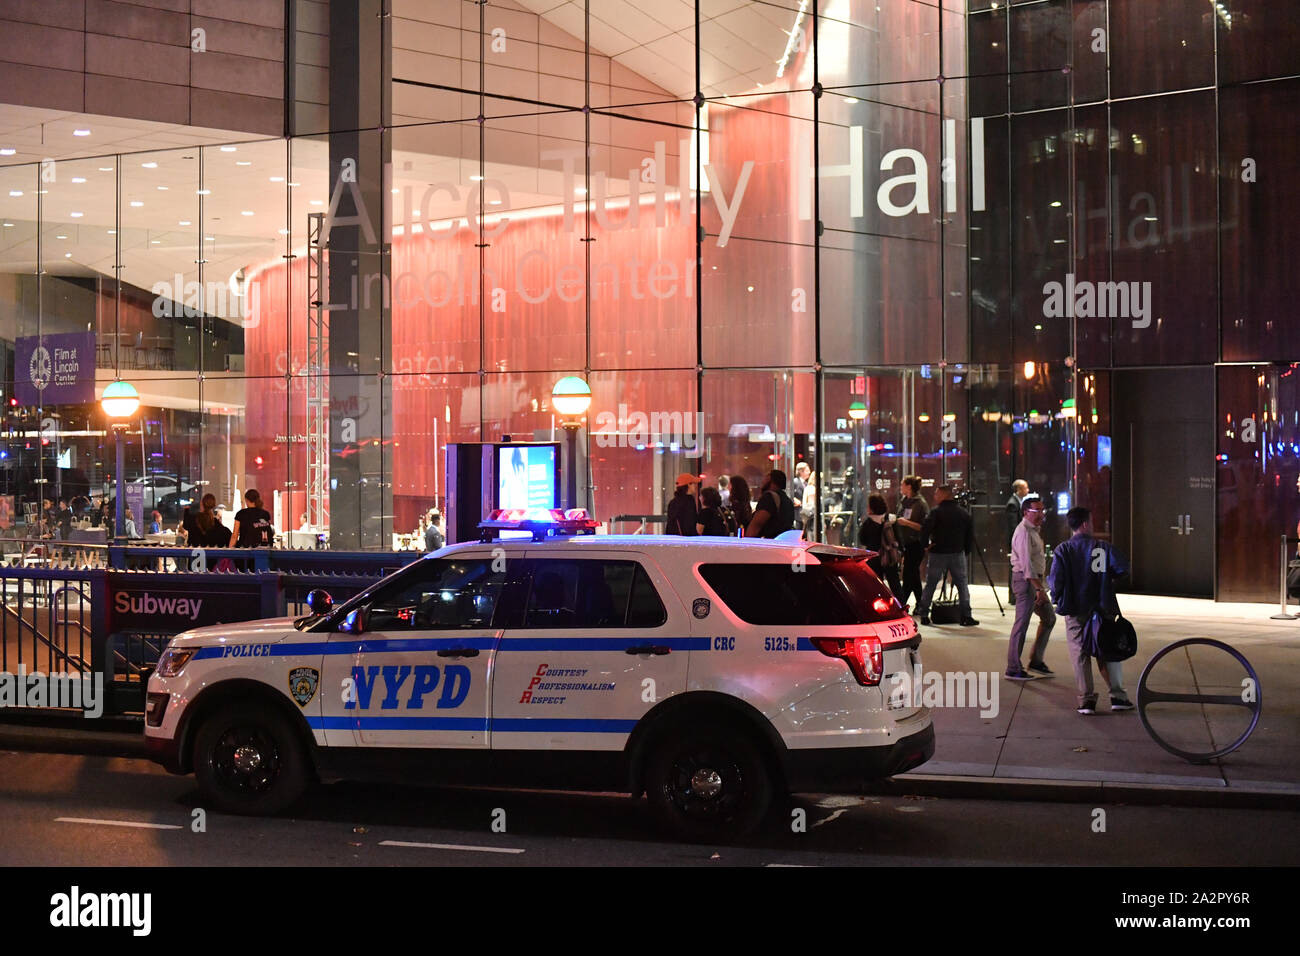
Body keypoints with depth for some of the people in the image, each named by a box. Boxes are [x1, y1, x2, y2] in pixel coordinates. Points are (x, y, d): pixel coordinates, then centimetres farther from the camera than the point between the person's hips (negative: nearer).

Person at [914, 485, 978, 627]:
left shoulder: (936, 512, -7)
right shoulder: (963, 513, 7)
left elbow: (925, 530, -16)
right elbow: (970, 534, 9)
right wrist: (966, 550, 16)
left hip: (938, 553, -2)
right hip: (957, 554, 3)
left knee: (930, 585, 6)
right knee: (962, 584, 7)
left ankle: (923, 614, 7)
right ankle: (966, 616, 1)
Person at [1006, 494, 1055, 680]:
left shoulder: (1034, 530, 17)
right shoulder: (1024, 532, -16)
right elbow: (1026, 563, -24)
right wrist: (1039, 588, -26)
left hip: (1035, 580, 11)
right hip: (1025, 580, -11)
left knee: (1049, 618, 15)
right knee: (1022, 623, -7)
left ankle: (1036, 661, 21)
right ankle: (1013, 669, -3)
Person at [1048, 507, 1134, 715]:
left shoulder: (1062, 550, -6)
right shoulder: (1103, 547, -5)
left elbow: (1056, 581, -14)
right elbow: (1123, 568, -15)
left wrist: (1058, 599, 5)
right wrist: (1107, 577, 5)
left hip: (1075, 612, 0)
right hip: (1102, 609, 0)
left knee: (1080, 655, 5)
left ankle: (1086, 700, 2)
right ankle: (1117, 695, 11)